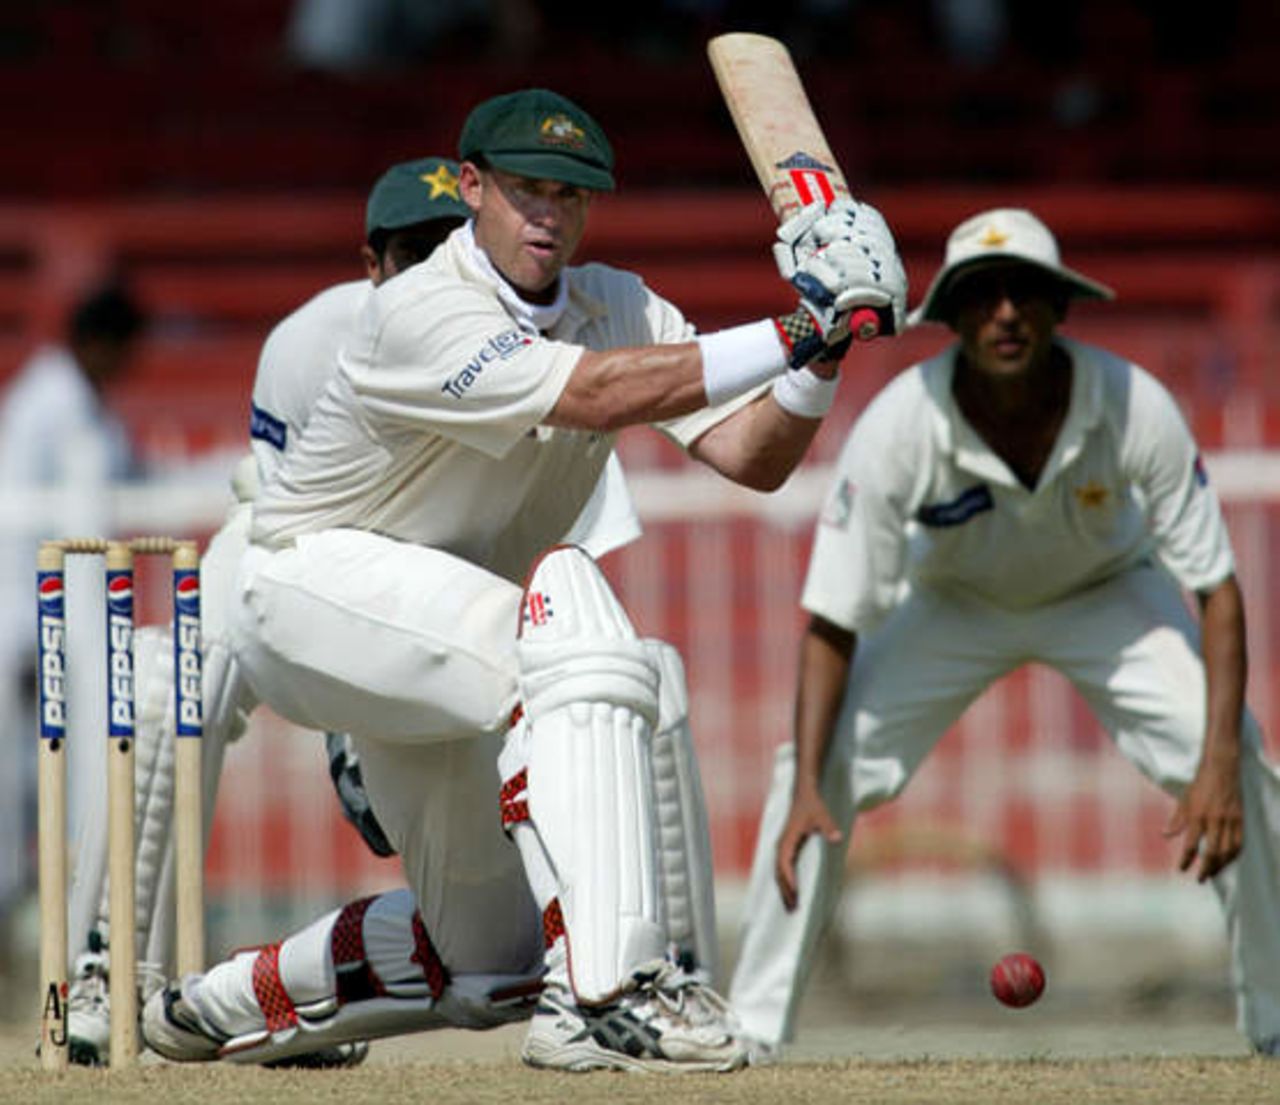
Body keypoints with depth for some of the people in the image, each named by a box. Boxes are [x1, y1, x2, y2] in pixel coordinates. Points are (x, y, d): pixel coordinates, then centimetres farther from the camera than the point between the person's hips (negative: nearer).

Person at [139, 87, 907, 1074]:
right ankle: (604, 995, -43)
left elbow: (750, 456, -8)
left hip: (433, 640, 8)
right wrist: (789, 334, -39)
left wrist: (818, 363, -27)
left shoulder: (615, 306, 1)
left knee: (485, 968, 5)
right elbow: (597, 396, -37)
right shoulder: (420, 315, -22)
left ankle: (226, 1003, 29)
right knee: (570, 604, -36)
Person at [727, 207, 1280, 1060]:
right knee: (823, 770, -17)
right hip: (952, 603, 0)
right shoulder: (897, 428, -33)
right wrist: (807, 789, -36)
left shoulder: (1135, 408, -33)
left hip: (1105, 596, 0)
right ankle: (752, 1031, -4)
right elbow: (834, 621, -26)